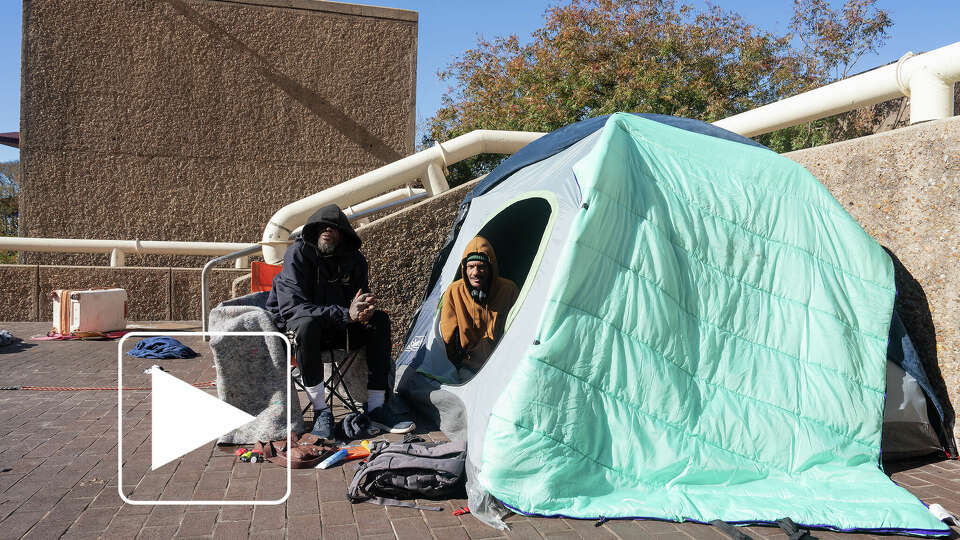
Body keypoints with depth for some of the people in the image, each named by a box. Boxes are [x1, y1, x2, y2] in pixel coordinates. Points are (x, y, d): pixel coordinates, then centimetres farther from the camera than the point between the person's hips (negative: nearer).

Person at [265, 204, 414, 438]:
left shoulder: (353, 259, -4)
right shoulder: (298, 253, -18)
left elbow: (360, 304, 2)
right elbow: (291, 306, -27)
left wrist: (365, 311, -27)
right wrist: (345, 314, -36)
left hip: (335, 329, 5)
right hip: (293, 327, -5)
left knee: (379, 320, -16)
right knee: (308, 323, -39)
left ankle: (376, 406, -17)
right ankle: (320, 410, -28)